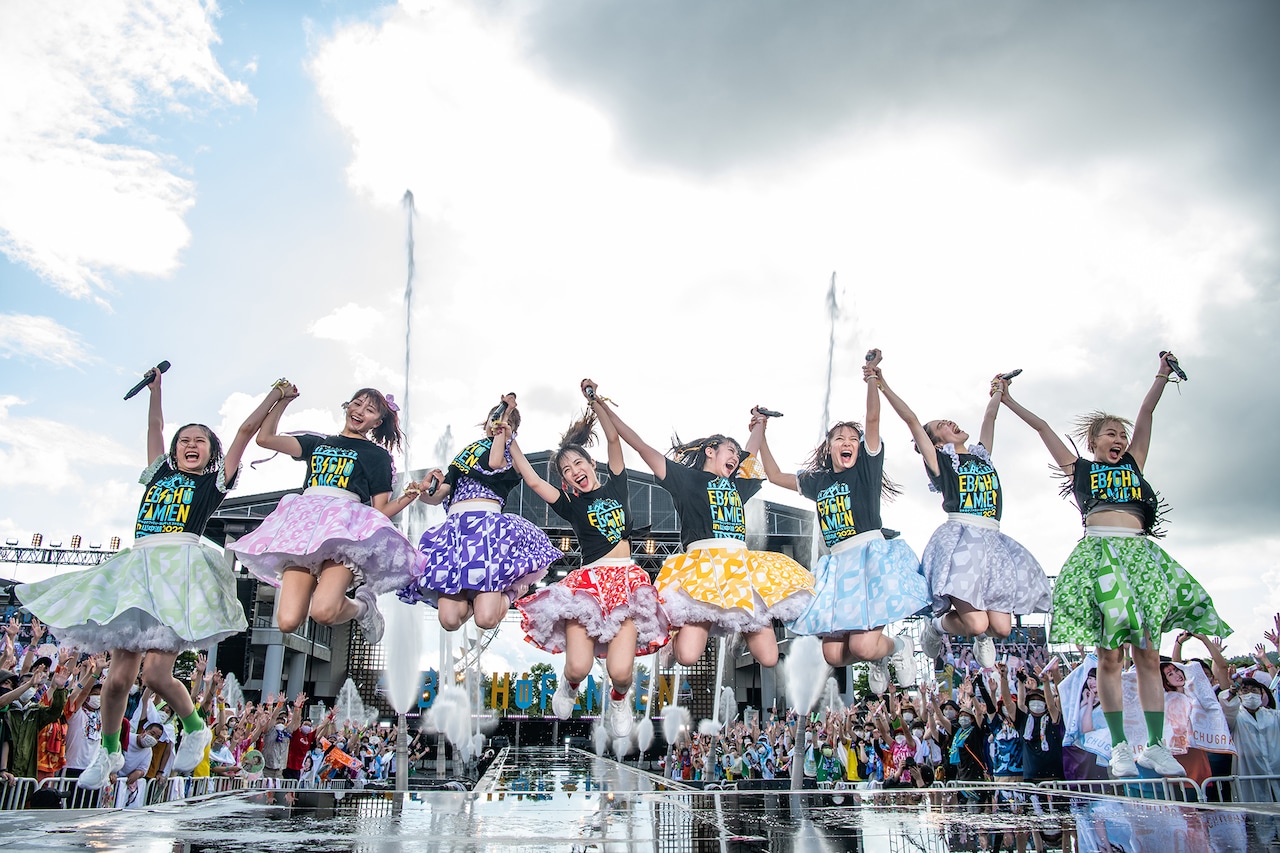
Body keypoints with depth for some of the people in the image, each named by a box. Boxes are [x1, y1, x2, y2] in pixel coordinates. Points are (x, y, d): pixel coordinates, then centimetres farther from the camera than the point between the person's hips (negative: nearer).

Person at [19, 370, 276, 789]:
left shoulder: (215, 481, 14)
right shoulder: (160, 472, 24)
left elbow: (246, 430, 13)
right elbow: (155, 429, 34)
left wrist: (275, 395, 15)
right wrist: (156, 389, 37)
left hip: (180, 569, -4)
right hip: (137, 568, 4)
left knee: (155, 672, -16)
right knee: (119, 675, 1)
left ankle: (195, 727, 10)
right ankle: (109, 751, 23)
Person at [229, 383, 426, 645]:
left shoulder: (378, 455, 18)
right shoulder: (318, 444, 28)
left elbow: (380, 511, 12)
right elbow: (265, 438, 23)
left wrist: (408, 498, -7)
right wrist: (283, 399, 23)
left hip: (346, 526, -3)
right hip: (304, 523, 3)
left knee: (323, 612, -29)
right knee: (287, 621, -16)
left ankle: (363, 605, 4)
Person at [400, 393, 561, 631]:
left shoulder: (512, 456, 16)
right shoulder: (464, 456, 27)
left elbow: (495, 463, -9)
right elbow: (437, 497, 24)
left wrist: (502, 429, 3)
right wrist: (424, 491, 1)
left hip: (489, 526, -3)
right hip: (454, 528, 3)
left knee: (486, 618, -20)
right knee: (449, 620, -16)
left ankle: (507, 591, 13)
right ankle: (471, 594, 17)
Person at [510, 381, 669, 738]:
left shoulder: (616, 488, 16)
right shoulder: (571, 506, 15)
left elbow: (614, 440, 7)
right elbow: (533, 481, 9)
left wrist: (595, 402, 1)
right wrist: (509, 441, 13)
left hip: (627, 579, 0)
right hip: (588, 580, 0)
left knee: (620, 672, -17)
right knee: (578, 667, -17)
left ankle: (619, 699, 20)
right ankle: (569, 686, 22)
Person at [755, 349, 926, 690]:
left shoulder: (866, 467, 6)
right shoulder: (817, 481, 17)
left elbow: (872, 418, -7)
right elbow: (775, 476, 26)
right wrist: (761, 432, 26)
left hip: (872, 556, -5)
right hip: (838, 565, 5)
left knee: (863, 645, -20)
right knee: (833, 654, -3)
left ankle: (900, 647, 16)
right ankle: (879, 659, 30)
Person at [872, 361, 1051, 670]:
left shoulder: (983, 454, 22)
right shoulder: (939, 460, 7)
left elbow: (990, 416, 33)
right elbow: (911, 420, 0)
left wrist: (998, 391, 50)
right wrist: (883, 385, -4)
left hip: (993, 542, 5)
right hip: (960, 538, -5)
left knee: (1001, 628, -5)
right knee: (976, 624, -18)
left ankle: (982, 638, 32)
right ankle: (936, 625, 16)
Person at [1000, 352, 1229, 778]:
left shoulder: (1133, 464, 23)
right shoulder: (1078, 468, 17)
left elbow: (1145, 413, 21)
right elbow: (1041, 427, 19)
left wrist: (1162, 374, 18)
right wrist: (1007, 401, 22)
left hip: (1140, 554, 3)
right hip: (1098, 552, -3)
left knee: (1148, 654, 0)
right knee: (1109, 655, -5)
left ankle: (1155, 746, 5)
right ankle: (1120, 746, 1)